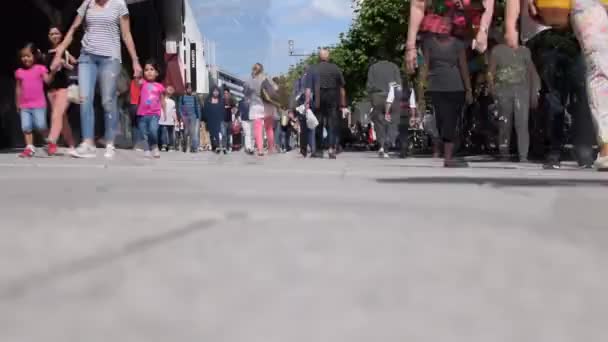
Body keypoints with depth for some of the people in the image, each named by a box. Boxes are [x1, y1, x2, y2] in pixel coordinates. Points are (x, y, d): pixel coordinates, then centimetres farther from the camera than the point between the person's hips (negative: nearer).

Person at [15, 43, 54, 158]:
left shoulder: (40, 68, -1)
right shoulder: (19, 72, 9)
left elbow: (47, 81, -12)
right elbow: (18, 89, 14)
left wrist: (53, 71, -28)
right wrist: (17, 104, 15)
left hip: (39, 105, -4)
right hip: (24, 106, 4)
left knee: (40, 126, -8)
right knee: (26, 127, -1)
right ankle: (29, 148, 4)